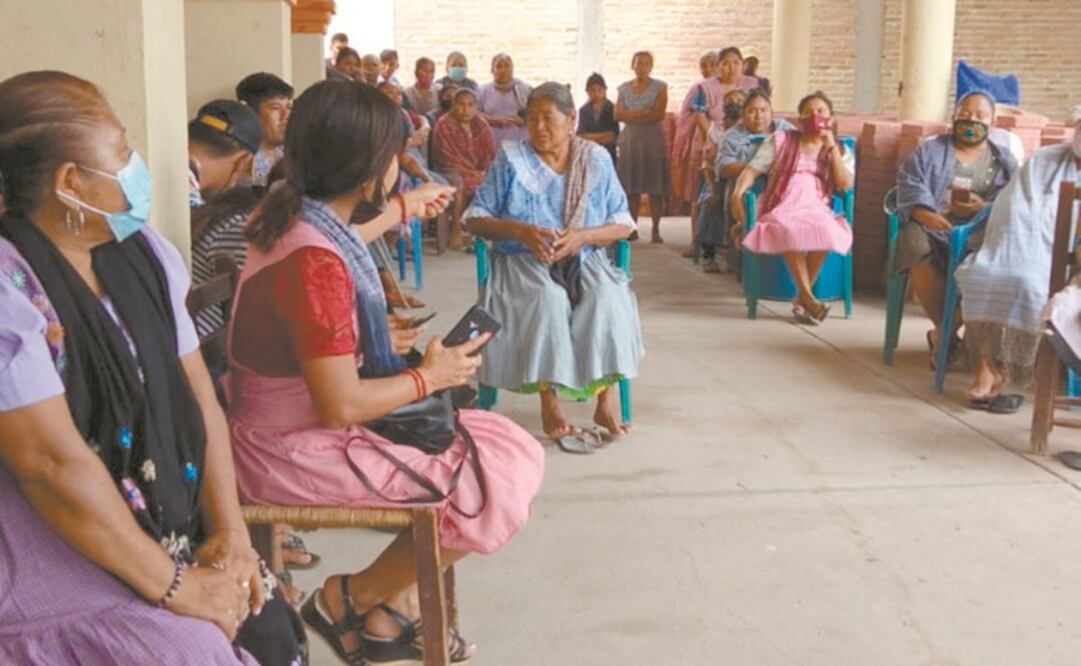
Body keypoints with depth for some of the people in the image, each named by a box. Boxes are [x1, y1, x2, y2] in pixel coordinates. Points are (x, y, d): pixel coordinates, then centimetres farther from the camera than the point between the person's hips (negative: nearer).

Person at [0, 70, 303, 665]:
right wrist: (175, 587, -18)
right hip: (64, 568, -6)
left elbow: (197, 394, 6)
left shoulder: (141, 252, 4)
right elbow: (52, 462, -23)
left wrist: (230, 531, -5)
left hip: (167, 533, 7)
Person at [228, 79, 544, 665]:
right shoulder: (315, 264, -29)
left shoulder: (298, 213, 1)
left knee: (508, 448, 7)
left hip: (295, 422, 10)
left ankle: (396, 605, 16)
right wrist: (430, 376, -11)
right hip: (296, 451, -10)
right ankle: (350, 600, 6)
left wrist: (405, 207, 43)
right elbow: (341, 405, -27)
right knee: (492, 482, -14)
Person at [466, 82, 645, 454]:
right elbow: (475, 218, 2)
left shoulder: (596, 159, 8)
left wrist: (583, 236, -14)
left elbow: (624, 225, 5)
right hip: (525, 261, -1)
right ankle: (551, 409, -31)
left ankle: (606, 398, -24)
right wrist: (521, 230, -16)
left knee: (607, 297, -31)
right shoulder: (511, 159, 4)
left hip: (584, 260, 2)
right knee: (549, 298, -35)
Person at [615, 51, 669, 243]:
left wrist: (632, 116, -5)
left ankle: (656, 230, -7)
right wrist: (644, 113, -9)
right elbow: (618, 114, 1)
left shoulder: (659, 87, 4)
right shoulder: (624, 88, 12)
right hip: (629, 140, 3)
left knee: (655, 187, -7)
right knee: (631, 186, 0)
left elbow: (659, 114, -7)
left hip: (653, 139, -3)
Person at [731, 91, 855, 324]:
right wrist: (738, 193, -12)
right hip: (781, 205, -1)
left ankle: (801, 298, -24)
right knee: (789, 228, -39)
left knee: (824, 230, -36)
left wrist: (831, 147, 1)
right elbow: (752, 169, 8)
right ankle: (808, 297, -35)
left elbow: (845, 185, 2)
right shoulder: (781, 140, 17)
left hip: (816, 207, 1)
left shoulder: (840, 151, 20)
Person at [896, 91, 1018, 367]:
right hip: (930, 226, 0)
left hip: (979, 234, 1)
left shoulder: (1004, 160, 21)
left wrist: (983, 208, -14)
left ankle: (942, 334, -19)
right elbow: (909, 186, 3)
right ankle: (948, 333, -23)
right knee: (916, 244, -37)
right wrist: (925, 214, -18)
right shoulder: (929, 150, 19)